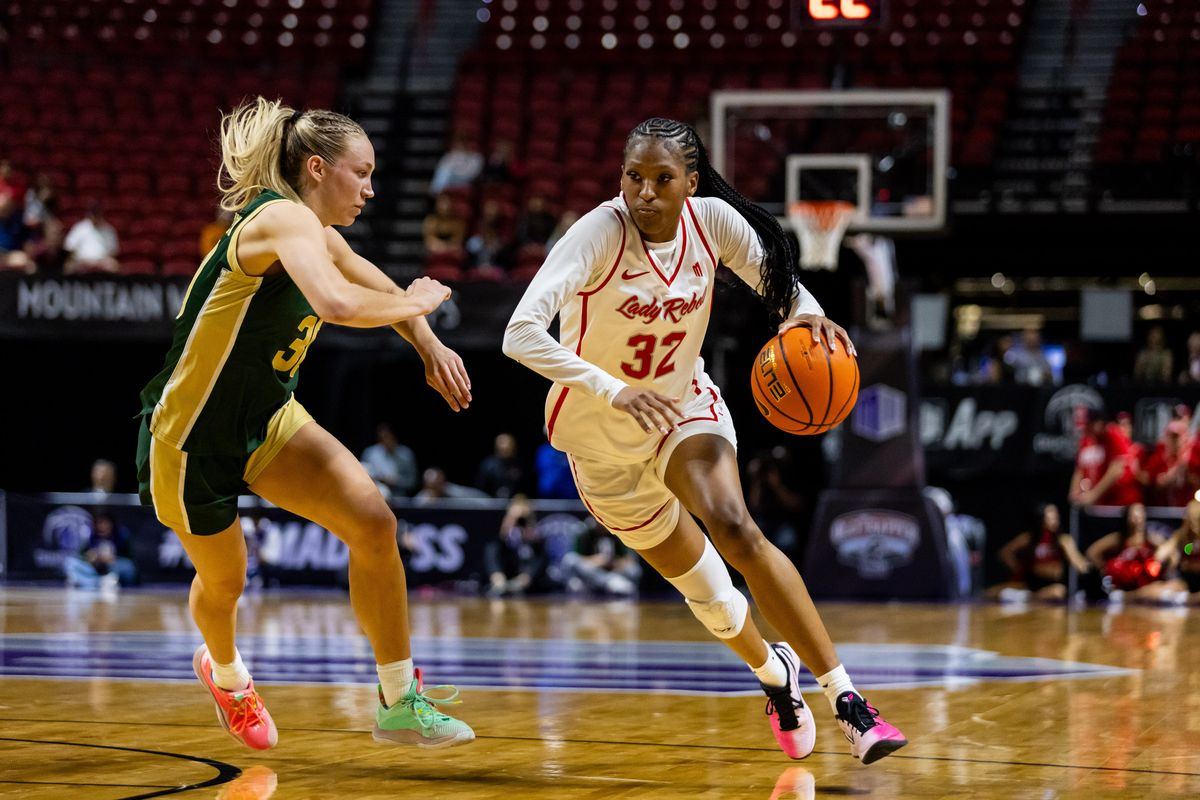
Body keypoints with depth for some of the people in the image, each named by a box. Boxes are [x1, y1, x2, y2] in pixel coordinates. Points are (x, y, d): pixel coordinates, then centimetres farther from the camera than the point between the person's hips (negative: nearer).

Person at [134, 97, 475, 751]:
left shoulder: (316, 234, 5)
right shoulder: (284, 220, -24)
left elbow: (381, 288, 25)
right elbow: (337, 304, -44)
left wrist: (430, 348, 13)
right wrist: (414, 305, -27)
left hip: (265, 417, 8)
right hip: (191, 434, -8)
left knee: (374, 523, -12)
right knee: (223, 581, 13)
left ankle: (400, 703, -5)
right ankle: (224, 673, 49)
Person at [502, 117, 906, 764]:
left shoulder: (713, 222, -16)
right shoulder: (600, 233, -28)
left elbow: (778, 280, 3)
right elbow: (521, 333, -38)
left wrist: (805, 313, -22)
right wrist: (612, 390, -49)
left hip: (685, 406, 1)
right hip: (604, 440, -1)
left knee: (734, 528, -28)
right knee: (703, 591, 8)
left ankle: (847, 700, -28)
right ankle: (774, 673, 42)